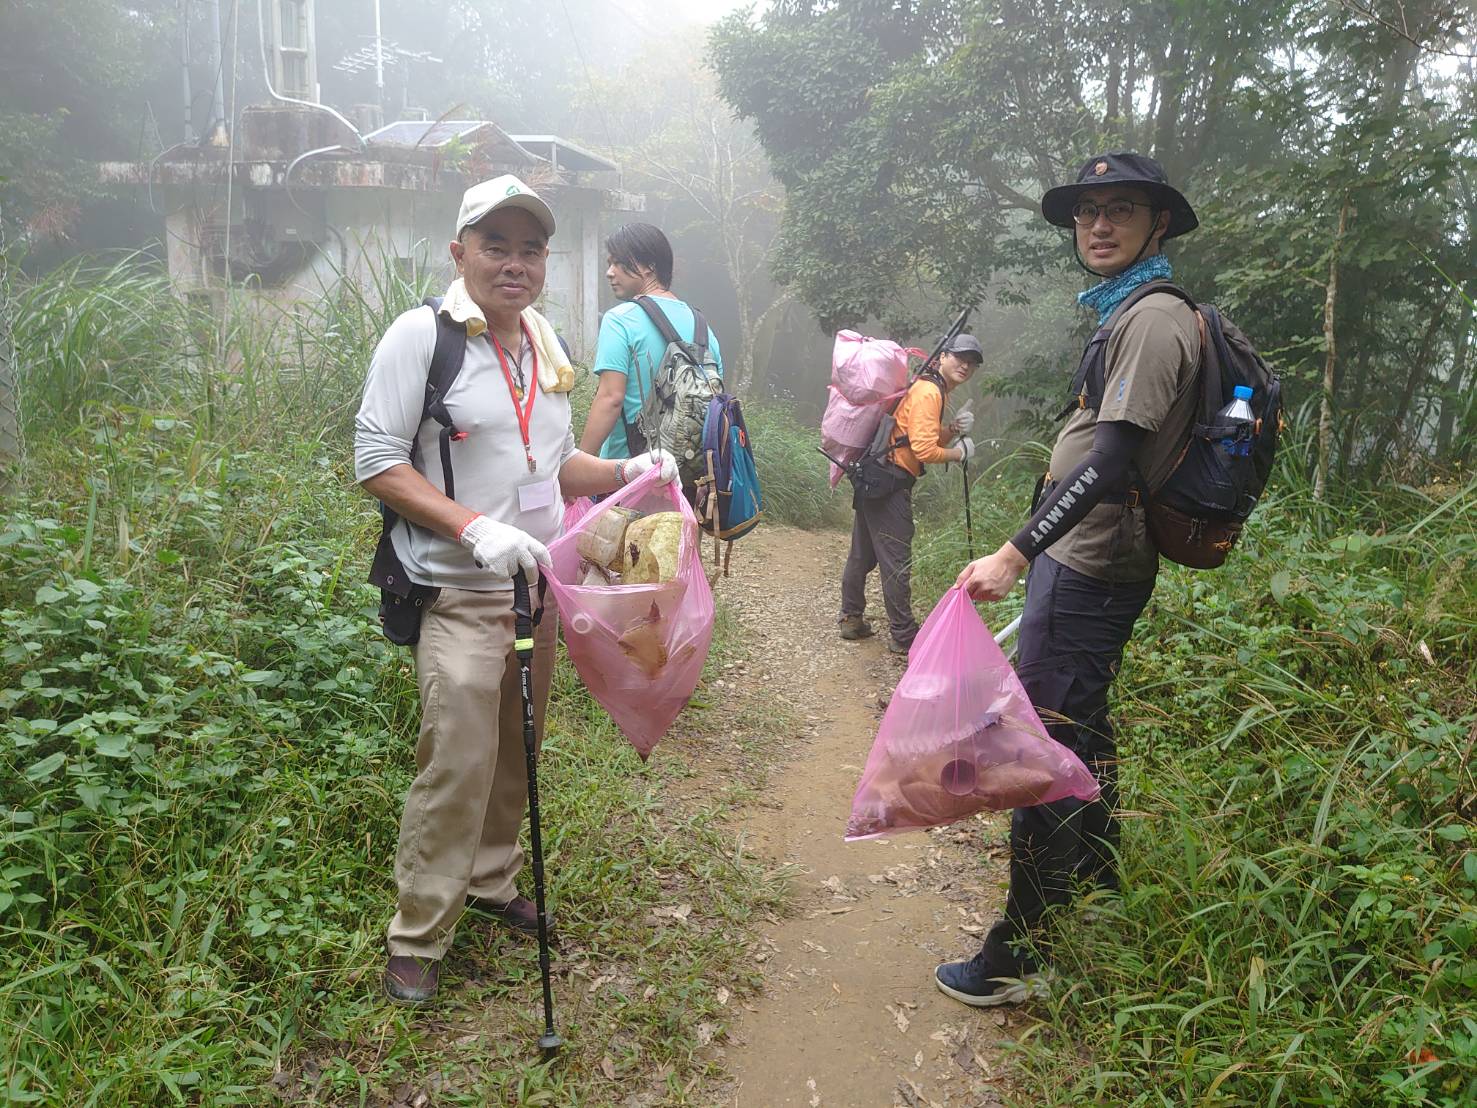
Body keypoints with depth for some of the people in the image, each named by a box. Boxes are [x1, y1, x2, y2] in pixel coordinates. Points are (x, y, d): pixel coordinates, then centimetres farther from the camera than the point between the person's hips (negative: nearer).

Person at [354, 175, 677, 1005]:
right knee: (458, 764, -7)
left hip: (540, 582, 7)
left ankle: (493, 882, 36)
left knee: (517, 751, 16)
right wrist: (475, 529, -23)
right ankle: (417, 941, 10)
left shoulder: (549, 347, 13)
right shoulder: (422, 334, -8)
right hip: (460, 595, -7)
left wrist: (623, 473, 4)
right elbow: (377, 461, -12)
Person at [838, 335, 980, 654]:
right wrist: (959, 452, -5)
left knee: (862, 553, 18)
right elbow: (925, 450, -20)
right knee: (896, 562, -4)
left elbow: (929, 440, 18)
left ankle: (851, 619, 29)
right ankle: (903, 637, 3)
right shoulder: (928, 392, -13)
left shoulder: (931, 389, 19)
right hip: (890, 484, -11)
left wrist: (952, 430, 1)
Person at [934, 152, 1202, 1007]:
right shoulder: (1128, 316, 16)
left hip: (1087, 574, -10)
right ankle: (1097, 871, 41)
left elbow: (1112, 461, -25)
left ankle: (1023, 956, 4)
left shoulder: (1153, 318, -15)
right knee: (1081, 730, 22)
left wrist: (1015, 554, -27)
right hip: (1085, 563, 11)